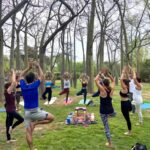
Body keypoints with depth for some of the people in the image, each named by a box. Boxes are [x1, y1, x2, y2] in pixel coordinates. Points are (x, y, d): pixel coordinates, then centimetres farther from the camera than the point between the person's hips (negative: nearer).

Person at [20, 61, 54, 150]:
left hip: (26, 112, 5)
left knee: (28, 132, 10)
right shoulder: (34, 85, -13)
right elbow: (41, 76, 3)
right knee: (51, 118, 7)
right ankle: (35, 123, -1)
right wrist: (38, 67, 10)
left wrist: (28, 68, 14)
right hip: (35, 111, -5)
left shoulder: (23, 86, -2)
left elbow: (21, 76, 17)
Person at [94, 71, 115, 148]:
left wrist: (99, 74, -2)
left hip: (103, 111, -4)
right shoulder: (111, 89, -5)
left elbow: (96, 80, -15)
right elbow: (113, 81, 14)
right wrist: (108, 74, 9)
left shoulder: (102, 90, -17)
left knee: (106, 126, 7)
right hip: (110, 110, 4)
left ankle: (109, 143, 14)